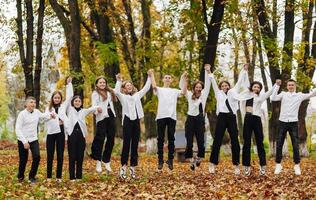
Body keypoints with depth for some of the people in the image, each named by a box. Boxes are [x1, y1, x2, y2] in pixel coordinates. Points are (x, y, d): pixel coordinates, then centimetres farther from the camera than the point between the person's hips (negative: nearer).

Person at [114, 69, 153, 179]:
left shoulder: (137, 95, 19)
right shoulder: (122, 96, 6)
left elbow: (146, 88, 19)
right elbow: (116, 92, -14)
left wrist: (149, 77, 14)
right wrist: (119, 81, -16)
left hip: (136, 121, 4)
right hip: (127, 121, -4)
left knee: (135, 145, 5)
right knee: (126, 144, -5)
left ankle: (132, 167, 8)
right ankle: (123, 167, -3)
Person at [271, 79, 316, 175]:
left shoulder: (299, 95, 7)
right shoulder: (283, 94, 6)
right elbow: (273, 98, -9)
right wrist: (277, 86, -12)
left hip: (293, 123, 0)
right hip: (282, 122, 0)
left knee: (295, 145, -1)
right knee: (279, 144, 2)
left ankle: (297, 165, 8)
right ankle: (278, 165, 11)